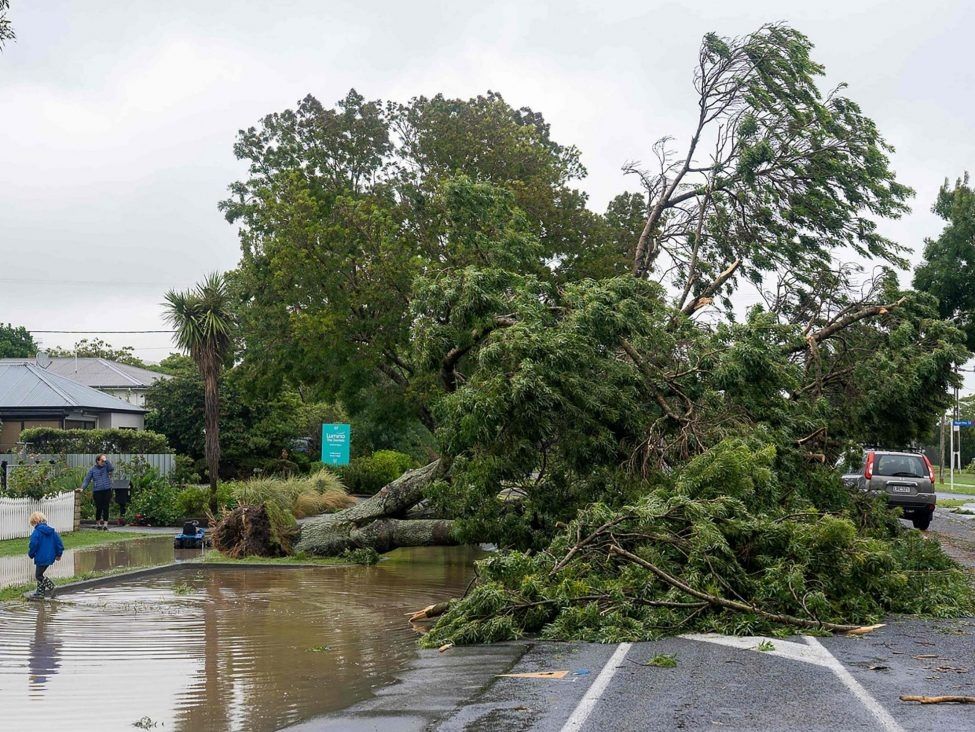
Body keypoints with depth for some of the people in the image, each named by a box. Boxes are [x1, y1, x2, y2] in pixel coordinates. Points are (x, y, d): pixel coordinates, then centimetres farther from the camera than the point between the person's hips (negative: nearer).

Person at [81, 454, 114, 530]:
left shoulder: (106, 467, 8)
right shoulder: (92, 469, 5)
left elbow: (112, 468, -13)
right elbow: (87, 479, 5)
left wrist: (106, 460, -12)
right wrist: (82, 488, -5)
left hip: (107, 490, 1)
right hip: (97, 491, -1)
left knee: (106, 507, -3)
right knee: (99, 508, -1)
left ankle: (105, 524, -2)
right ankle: (98, 523, 19)